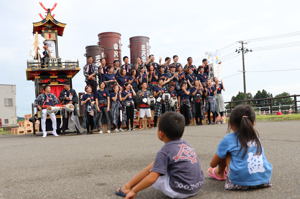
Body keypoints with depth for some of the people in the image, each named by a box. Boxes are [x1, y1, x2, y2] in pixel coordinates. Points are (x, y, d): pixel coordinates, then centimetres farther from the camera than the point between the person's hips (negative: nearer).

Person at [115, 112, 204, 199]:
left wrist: (134, 191, -8)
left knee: (152, 167, 9)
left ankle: (127, 187, 18)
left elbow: (152, 178, -19)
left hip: (178, 191, -7)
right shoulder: (185, 144, 7)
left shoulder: (164, 151, -12)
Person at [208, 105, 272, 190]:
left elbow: (213, 163, 14)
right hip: (265, 178, 5)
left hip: (241, 181, -5)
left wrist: (212, 166, 40)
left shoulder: (228, 139, 2)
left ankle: (219, 173, 34)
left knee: (225, 152, 13)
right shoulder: (255, 137, 16)